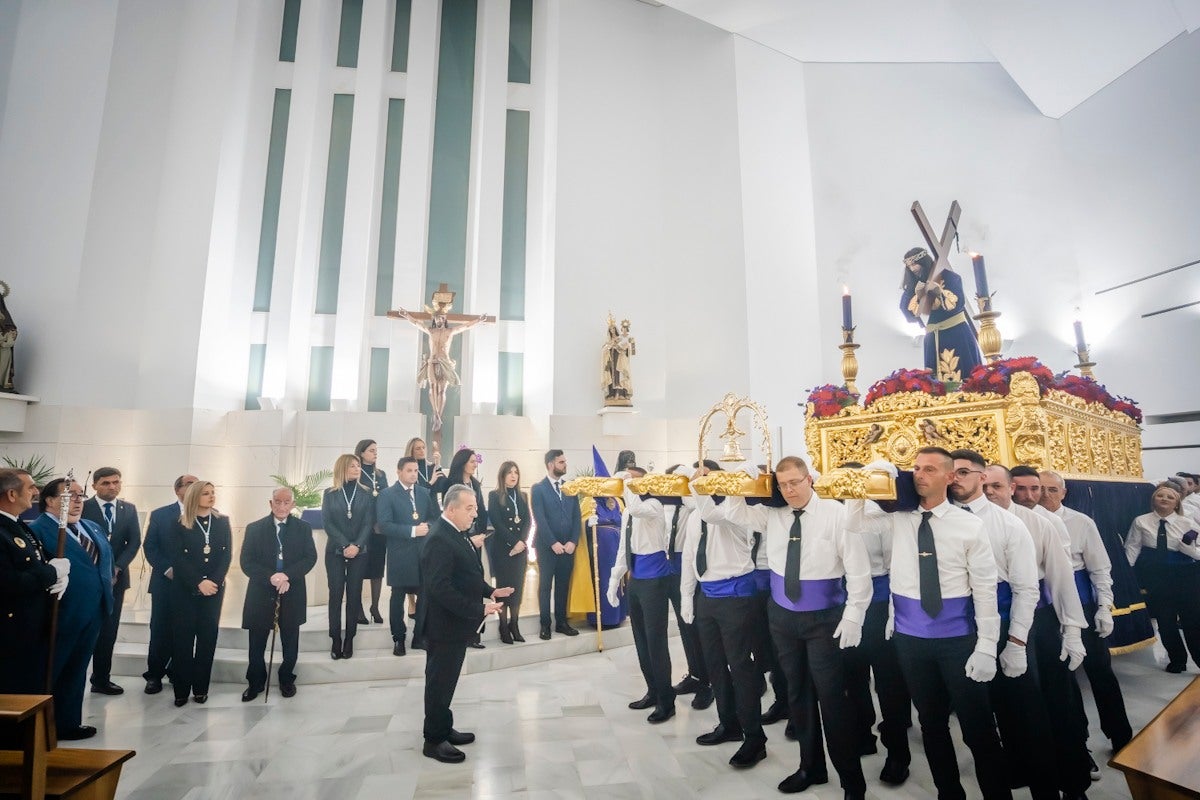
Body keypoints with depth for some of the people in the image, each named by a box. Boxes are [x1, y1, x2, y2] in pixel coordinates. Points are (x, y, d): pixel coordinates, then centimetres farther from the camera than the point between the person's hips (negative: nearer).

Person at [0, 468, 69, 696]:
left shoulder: (21, 526, 9)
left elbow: (52, 560, 12)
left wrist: (62, 576, -9)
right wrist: (53, 572, -16)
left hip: (37, 630, 9)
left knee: (36, 693, 20)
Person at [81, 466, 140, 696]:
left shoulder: (129, 509, 7)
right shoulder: (83, 507, -3)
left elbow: (135, 542, 3)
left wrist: (117, 568, -10)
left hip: (116, 577, 3)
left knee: (108, 631, 8)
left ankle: (102, 679, 18)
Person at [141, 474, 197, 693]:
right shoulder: (160, 515, 3)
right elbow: (150, 547, 1)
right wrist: (167, 569, -10)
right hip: (165, 582, 0)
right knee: (160, 629, 5)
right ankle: (154, 675, 19)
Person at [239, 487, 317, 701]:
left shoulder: (303, 528, 0)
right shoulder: (254, 528, 0)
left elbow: (310, 558, -5)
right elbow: (246, 562, -6)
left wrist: (287, 575, -20)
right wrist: (270, 577, -20)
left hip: (292, 595, 0)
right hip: (261, 593, 0)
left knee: (290, 643, 12)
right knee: (257, 644, 10)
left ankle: (287, 680, 32)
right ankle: (255, 683, 31)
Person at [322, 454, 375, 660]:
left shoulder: (366, 494, 4)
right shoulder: (330, 494, 3)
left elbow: (369, 523, -2)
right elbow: (327, 523, -4)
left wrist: (357, 545, -15)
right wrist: (344, 546, -13)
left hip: (359, 552, 1)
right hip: (335, 551, 0)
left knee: (354, 595, 4)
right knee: (336, 594, 1)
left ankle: (349, 640, 11)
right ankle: (336, 640, 9)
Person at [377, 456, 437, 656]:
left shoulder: (425, 492, 9)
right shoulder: (387, 494, -6)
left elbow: (435, 517, 12)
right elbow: (384, 525, -14)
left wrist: (427, 526, -11)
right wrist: (412, 530, -20)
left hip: (424, 552, 4)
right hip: (400, 554, -4)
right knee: (398, 598, 8)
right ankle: (398, 639, 22)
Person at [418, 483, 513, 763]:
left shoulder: (458, 533, 6)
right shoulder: (439, 540, -25)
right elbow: (440, 588, -29)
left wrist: (490, 591, 3)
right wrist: (478, 609, -27)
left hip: (455, 623, 9)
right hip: (444, 625, -9)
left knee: (446, 681, 21)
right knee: (440, 682, 7)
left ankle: (444, 729, 36)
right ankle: (433, 740, 23)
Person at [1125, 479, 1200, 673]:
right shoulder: (1141, 522, -3)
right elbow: (1132, 548, -1)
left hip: (1184, 578, 0)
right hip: (1155, 578, 0)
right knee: (1165, 621, 11)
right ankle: (1177, 660, 30)